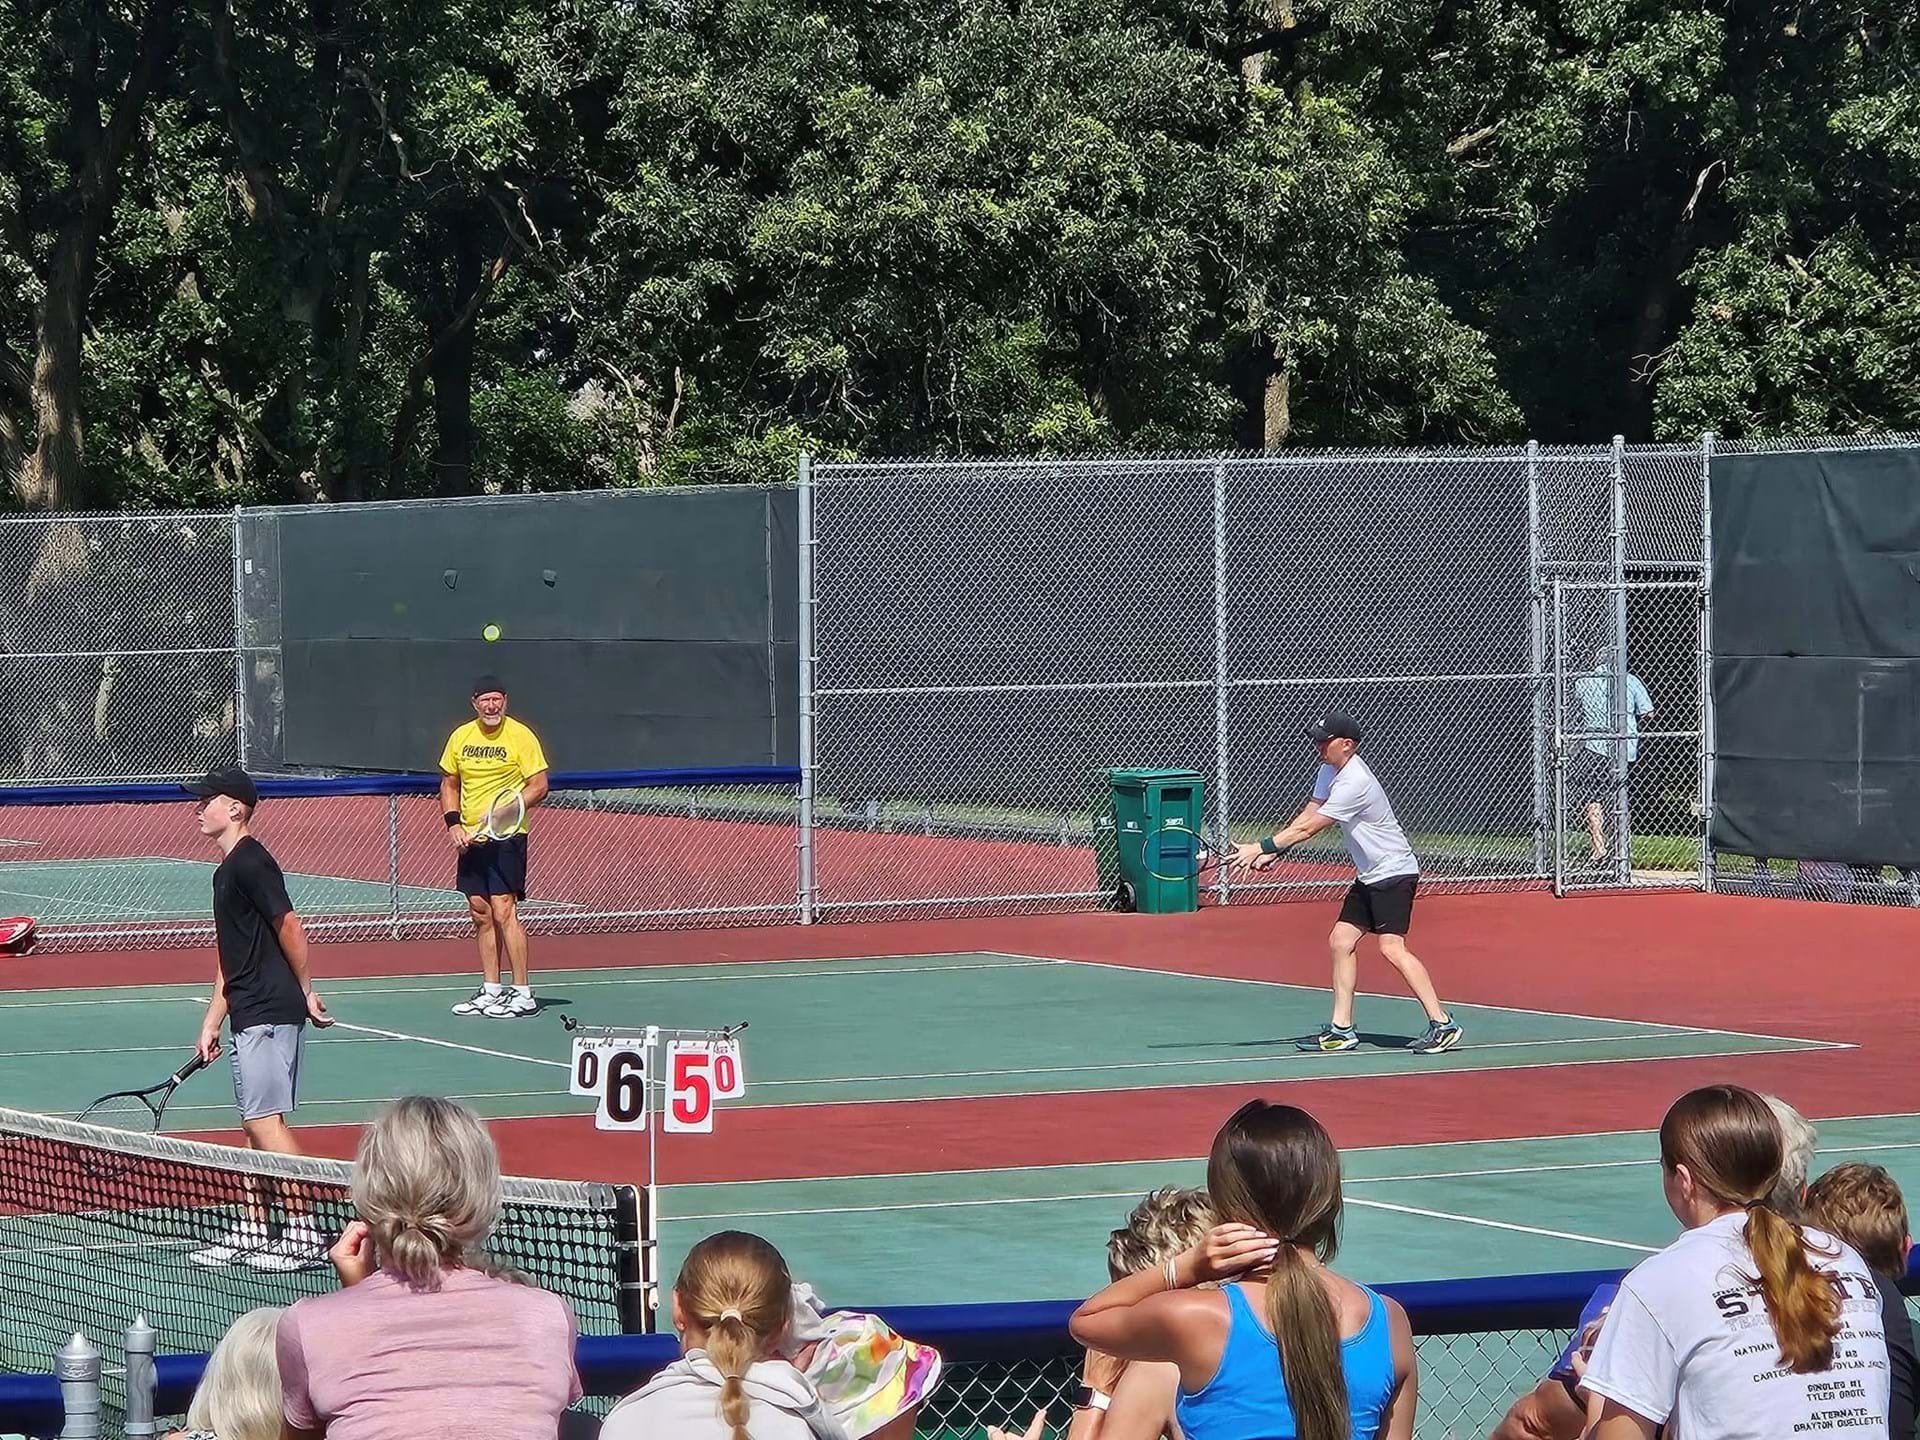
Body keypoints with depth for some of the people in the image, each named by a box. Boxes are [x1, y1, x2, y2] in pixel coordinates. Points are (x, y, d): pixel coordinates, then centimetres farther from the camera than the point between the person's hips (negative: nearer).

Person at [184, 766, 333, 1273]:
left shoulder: (251, 863, -14)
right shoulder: (227, 869, 17)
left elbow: (289, 926, -18)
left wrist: (306, 991, -11)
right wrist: (212, 1021, 19)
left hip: (271, 1013, -10)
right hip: (251, 1016, 10)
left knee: (264, 1118, -10)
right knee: (255, 1121, 13)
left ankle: (304, 1234, -8)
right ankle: (253, 1232, 18)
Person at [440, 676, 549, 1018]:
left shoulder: (520, 736, -8)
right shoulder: (460, 737, 8)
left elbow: (539, 785, -9)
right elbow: (449, 784, 18)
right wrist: (453, 822, 3)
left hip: (506, 837, -6)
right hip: (470, 838, 6)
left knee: (503, 910, -12)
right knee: (480, 912, 9)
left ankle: (523, 994, -10)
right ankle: (491, 990, 18)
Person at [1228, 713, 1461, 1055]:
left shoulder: (1354, 784, -25)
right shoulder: (1329, 771, 6)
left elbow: (1308, 828, -24)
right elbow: (1306, 816, 11)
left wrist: (1261, 847, -20)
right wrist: (1272, 854, 0)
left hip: (1394, 872, -10)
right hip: (1369, 876, 10)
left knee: (1391, 946, -19)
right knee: (1341, 941, 7)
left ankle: (1442, 1025, -18)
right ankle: (1341, 1030, 11)